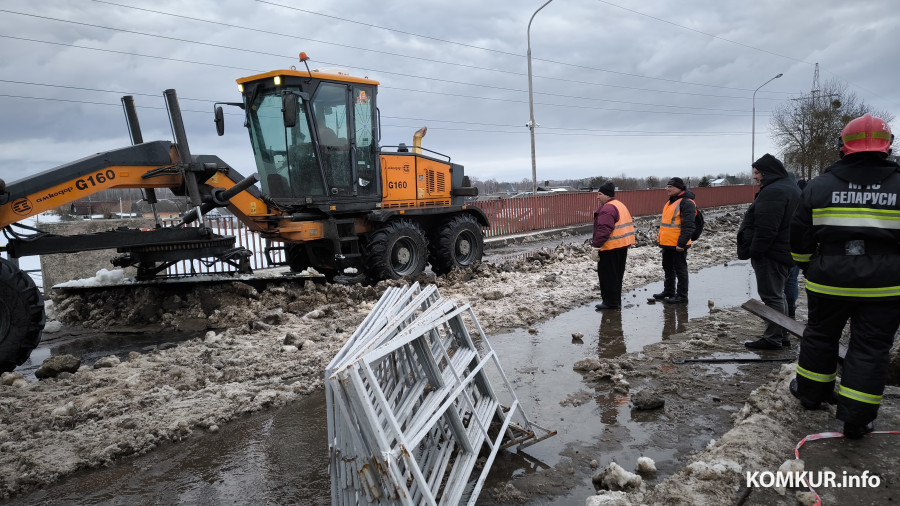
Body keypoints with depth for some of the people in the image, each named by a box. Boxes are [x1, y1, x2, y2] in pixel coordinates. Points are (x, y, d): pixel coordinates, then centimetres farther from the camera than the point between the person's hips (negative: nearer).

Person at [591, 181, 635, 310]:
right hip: (623, 246, 11)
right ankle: (616, 301, 25)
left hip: (610, 248, -11)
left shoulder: (607, 209, -18)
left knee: (607, 275, -2)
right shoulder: (621, 205, 16)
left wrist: (596, 246, -24)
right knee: (617, 275, 17)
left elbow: (603, 230, -27)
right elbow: (629, 225, 23)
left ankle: (610, 302, 3)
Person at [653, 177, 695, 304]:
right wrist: (660, 237, 22)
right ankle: (668, 291, 32)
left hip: (678, 245, -10)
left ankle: (682, 296, 9)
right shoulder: (671, 201, 14)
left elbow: (688, 226, -21)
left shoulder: (686, 203, -16)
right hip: (667, 243, 10)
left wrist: (681, 243, -23)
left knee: (680, 269, 0)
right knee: (668, 268, 19)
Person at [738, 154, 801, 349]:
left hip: (771, 254, -11)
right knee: (777, 294, 19)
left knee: (772, 296, -4)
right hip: (785, 251, 11)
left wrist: (754, 250, -18)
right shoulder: (791, 188, 16)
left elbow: (766, 228, -26)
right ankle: (782, 336, 28)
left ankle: (773, 338, 3)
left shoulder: (773, 192, -20)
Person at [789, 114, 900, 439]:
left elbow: (799, 238, 2)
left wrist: (807, 267, 17)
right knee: (870, 349, 6)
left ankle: (810, 393, 32)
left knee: (820, 334, 19)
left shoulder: (818, 186, -3)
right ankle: (856, 419, 9)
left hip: (829, 281, 1)